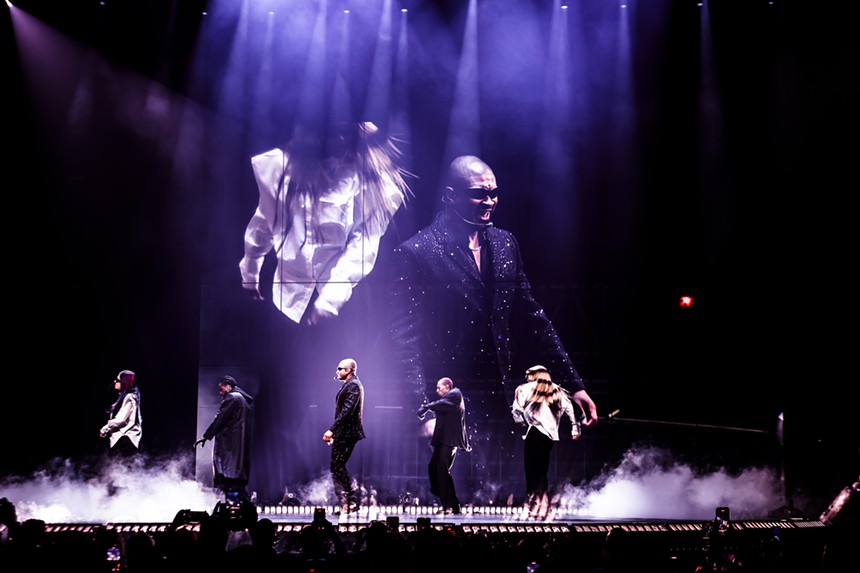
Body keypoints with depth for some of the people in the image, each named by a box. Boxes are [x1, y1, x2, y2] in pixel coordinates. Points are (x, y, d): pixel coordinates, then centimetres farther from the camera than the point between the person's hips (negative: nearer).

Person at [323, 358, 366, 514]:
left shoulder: (353, 385, -13)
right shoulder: (348, 385, 19)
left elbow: (347, 411, -22)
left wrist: (332, 430, -24)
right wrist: (334, 431, 17)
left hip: (347, 433, -10)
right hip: (343, 433, 10)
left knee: (336, 466, -10)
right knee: (337, 466, 9)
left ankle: (351, 501, -8)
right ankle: (346, 502, 10)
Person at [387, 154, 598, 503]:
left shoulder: (505, 244, 11)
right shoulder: (416, 253, -8)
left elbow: (533, 319, 14)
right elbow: (405, 341, -12)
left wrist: (574, 384, 10)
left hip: (499, 404, 5)